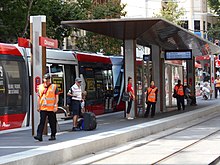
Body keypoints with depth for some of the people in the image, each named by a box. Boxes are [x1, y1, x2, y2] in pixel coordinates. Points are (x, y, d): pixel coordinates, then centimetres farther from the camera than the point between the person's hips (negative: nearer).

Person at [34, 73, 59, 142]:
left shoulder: (54, 87, 1)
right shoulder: (40, 87, 10)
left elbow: (56, 97, -1)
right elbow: (39, 97, 15)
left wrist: (55, 106, -9)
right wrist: (38, 106, 11)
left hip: (51, 108, -2)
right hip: (43, 108, 2)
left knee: (52, 123, 7)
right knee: (41, 122, -6)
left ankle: (53, 135, 18)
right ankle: (39, 136, -11)